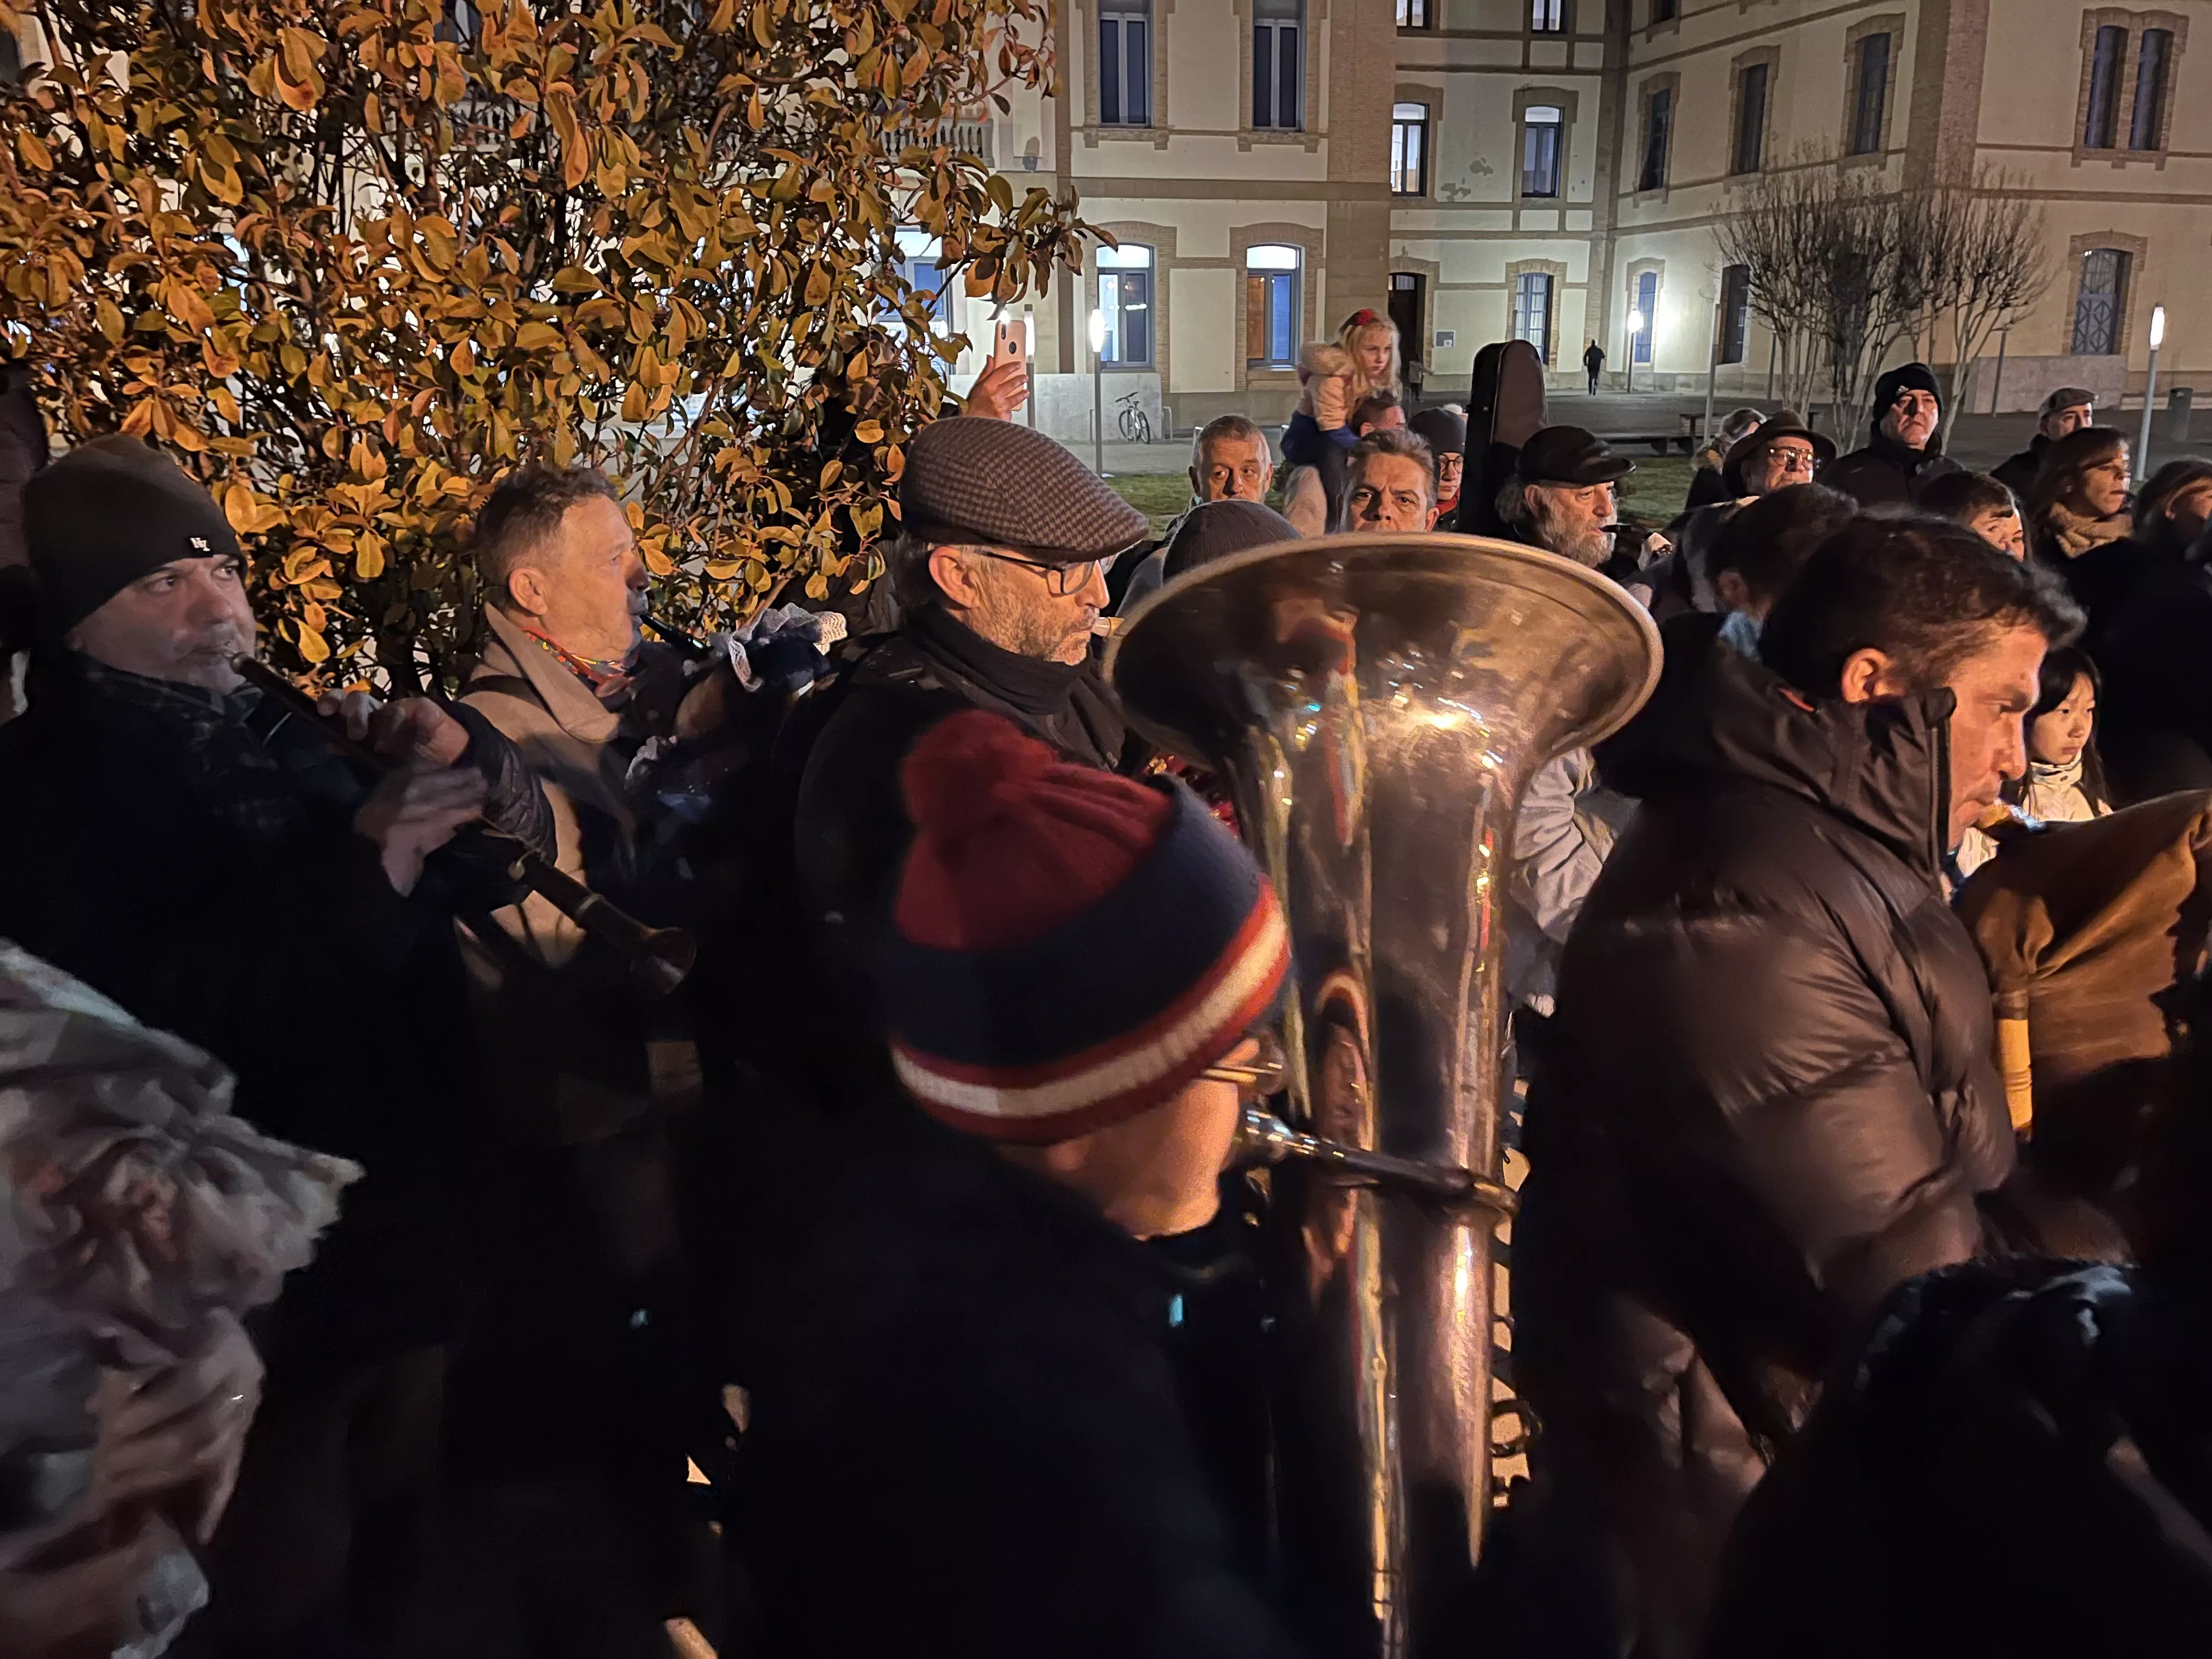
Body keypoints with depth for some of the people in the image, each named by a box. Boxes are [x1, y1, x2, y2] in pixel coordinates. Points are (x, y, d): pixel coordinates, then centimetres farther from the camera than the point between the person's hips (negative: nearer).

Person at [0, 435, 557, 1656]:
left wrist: (459, 756, -12)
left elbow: (514, 850, 9)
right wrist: (361, 868, -28)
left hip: (402, 1232, 6)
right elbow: (135, 1025, -25)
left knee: (403, 1553, 20)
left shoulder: (287, 731, 9)